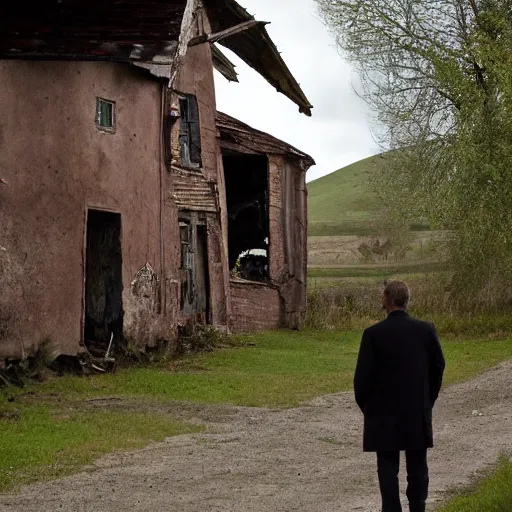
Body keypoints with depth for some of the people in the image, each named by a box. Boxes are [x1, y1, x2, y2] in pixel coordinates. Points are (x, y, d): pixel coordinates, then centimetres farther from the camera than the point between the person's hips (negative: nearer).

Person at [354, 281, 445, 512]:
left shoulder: (374, 334, -12)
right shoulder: (426, 330, -4)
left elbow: (362, 374, -10)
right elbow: (438, 366, 3)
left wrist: (365, 405, 6)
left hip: (384, 412, -2)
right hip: (418, 412, 3)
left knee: (388, 468, 4)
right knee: (417, 467, 12)